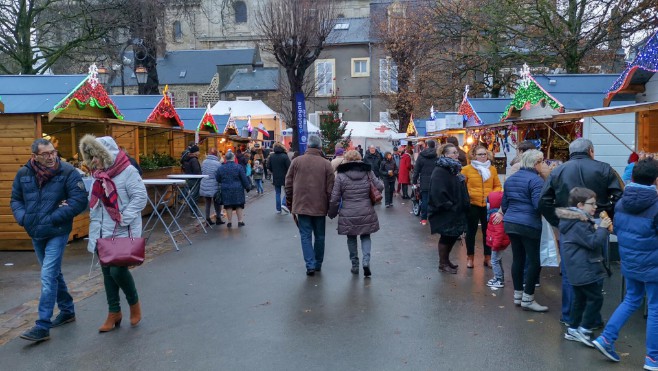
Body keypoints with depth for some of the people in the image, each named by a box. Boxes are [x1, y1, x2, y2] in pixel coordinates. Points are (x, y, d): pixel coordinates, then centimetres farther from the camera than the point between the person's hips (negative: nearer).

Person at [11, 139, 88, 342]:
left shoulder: (68, 172, -13)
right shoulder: (23, 173, 1)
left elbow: (79, 201, -17)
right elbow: (16, 200, 13)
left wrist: (52, 218, -19)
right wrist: (23, 218, -6)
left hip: (57, 233, -6)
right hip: (35, 234, 6)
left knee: (48, 277, -10)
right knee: (53, 274, 18)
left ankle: (42, 327, -3)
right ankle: (67, 311, 35)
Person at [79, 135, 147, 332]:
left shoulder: (128, 171, -12)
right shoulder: (98, 175, 11)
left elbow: (140, 197, -16)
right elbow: (93, 204, 16)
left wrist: (123, 219, -19)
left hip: (123, 233, -7)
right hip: (103, 233, 7)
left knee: (118, 270, -9)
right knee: (107, 273, 11)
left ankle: (134, 303, 19)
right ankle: (114, 313, 25)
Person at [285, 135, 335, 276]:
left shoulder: (296, 161, -2)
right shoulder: (326, 164, -5)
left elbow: (288, 184, 1)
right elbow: (330, 188, -4)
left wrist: (289, 203, 12)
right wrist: (330, 207, 7)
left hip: (302, 205, 0)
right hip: (320, 206, 1)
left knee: (305, 235, 5)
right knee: (319, 236, 15)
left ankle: (310, 265, -5)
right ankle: (318, 264, 25)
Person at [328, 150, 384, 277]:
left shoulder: (341, 176, -5)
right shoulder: (368, 172, 1)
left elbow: (334, 199, -4)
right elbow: (380, 187, -1)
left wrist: (332, 213, 10)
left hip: (348, 215, -1)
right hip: (366, 213, 1)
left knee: (351, 239, 16)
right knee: (366, 237, 16)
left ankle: (355, 265, 21)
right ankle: (366, 262, -2)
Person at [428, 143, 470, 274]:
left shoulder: (454, 168, 12)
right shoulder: (439, 171, -18)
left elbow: (461, 189, 18)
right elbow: (438, 192, -26)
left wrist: (464, 204, 11)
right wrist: (447, 206, -22)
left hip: (456, 211, 9)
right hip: (445, 213, -9)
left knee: (454, 235, 16)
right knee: (446, 237, 2)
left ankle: (446, 259, 32)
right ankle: (443, 264, 17)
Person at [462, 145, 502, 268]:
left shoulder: (492, 169, 5)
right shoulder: (467, 169, -4)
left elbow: (498, 186, 8)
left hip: (488, 205, 3)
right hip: (472, 204, -2)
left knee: (487, 231, 12)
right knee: (471, 231, 9)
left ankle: (488, 257, 25)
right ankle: (470, 257, 22)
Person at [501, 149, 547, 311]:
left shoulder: (510, 178, 13)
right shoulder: (536, 180, -11)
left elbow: (504, 202, 19)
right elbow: (538, 205, -19)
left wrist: (504, 214, 36)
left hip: (510, 223, 8)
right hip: (529, 225, -8)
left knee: (517, 259, 14)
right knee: (534, 261, 0)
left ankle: (518, 295, 21)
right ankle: (527, 299, 3)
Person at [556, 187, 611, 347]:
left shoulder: (577, 220, 13)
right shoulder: (579, 224, -19)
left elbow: (590, 238, 21)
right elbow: (593, 242, -21)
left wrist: (597, 229, 6)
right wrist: (602, 228, -12)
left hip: (578, 269, 11)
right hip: (584, 269, -11)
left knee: (580, 298, 16)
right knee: (595, 298, -4)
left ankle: (573, 330, 24)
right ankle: (584, 330, 2)